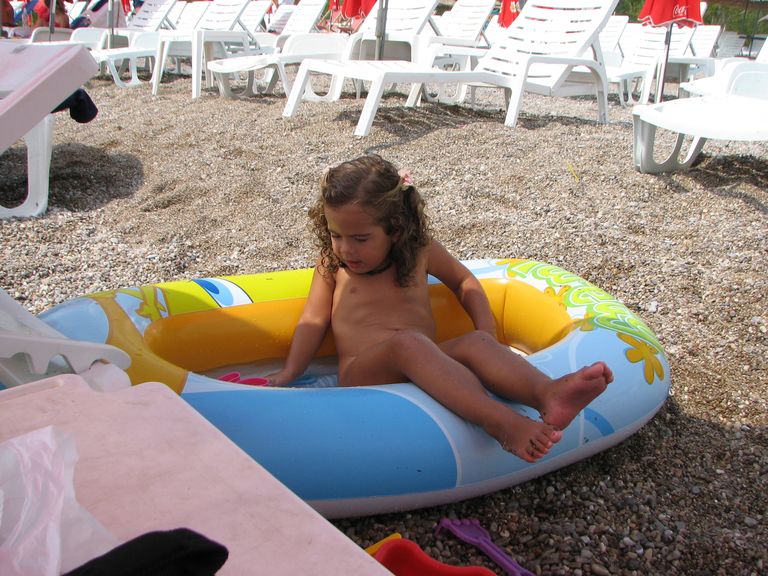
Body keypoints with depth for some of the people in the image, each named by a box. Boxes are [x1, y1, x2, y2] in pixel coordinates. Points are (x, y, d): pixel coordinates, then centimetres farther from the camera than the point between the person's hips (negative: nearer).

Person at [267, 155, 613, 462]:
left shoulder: (421, 252, 16)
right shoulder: (331, 265, 13)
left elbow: (463, 280, 29)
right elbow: (313, 321, 11)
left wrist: (487, 332, 14)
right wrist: (289, 373, -2)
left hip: (424, 371, 3)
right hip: (363, 373, -2)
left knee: (476, 343, -30)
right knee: (407, 342, -38)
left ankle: (548, 393, -58)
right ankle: (500, 422, -57)